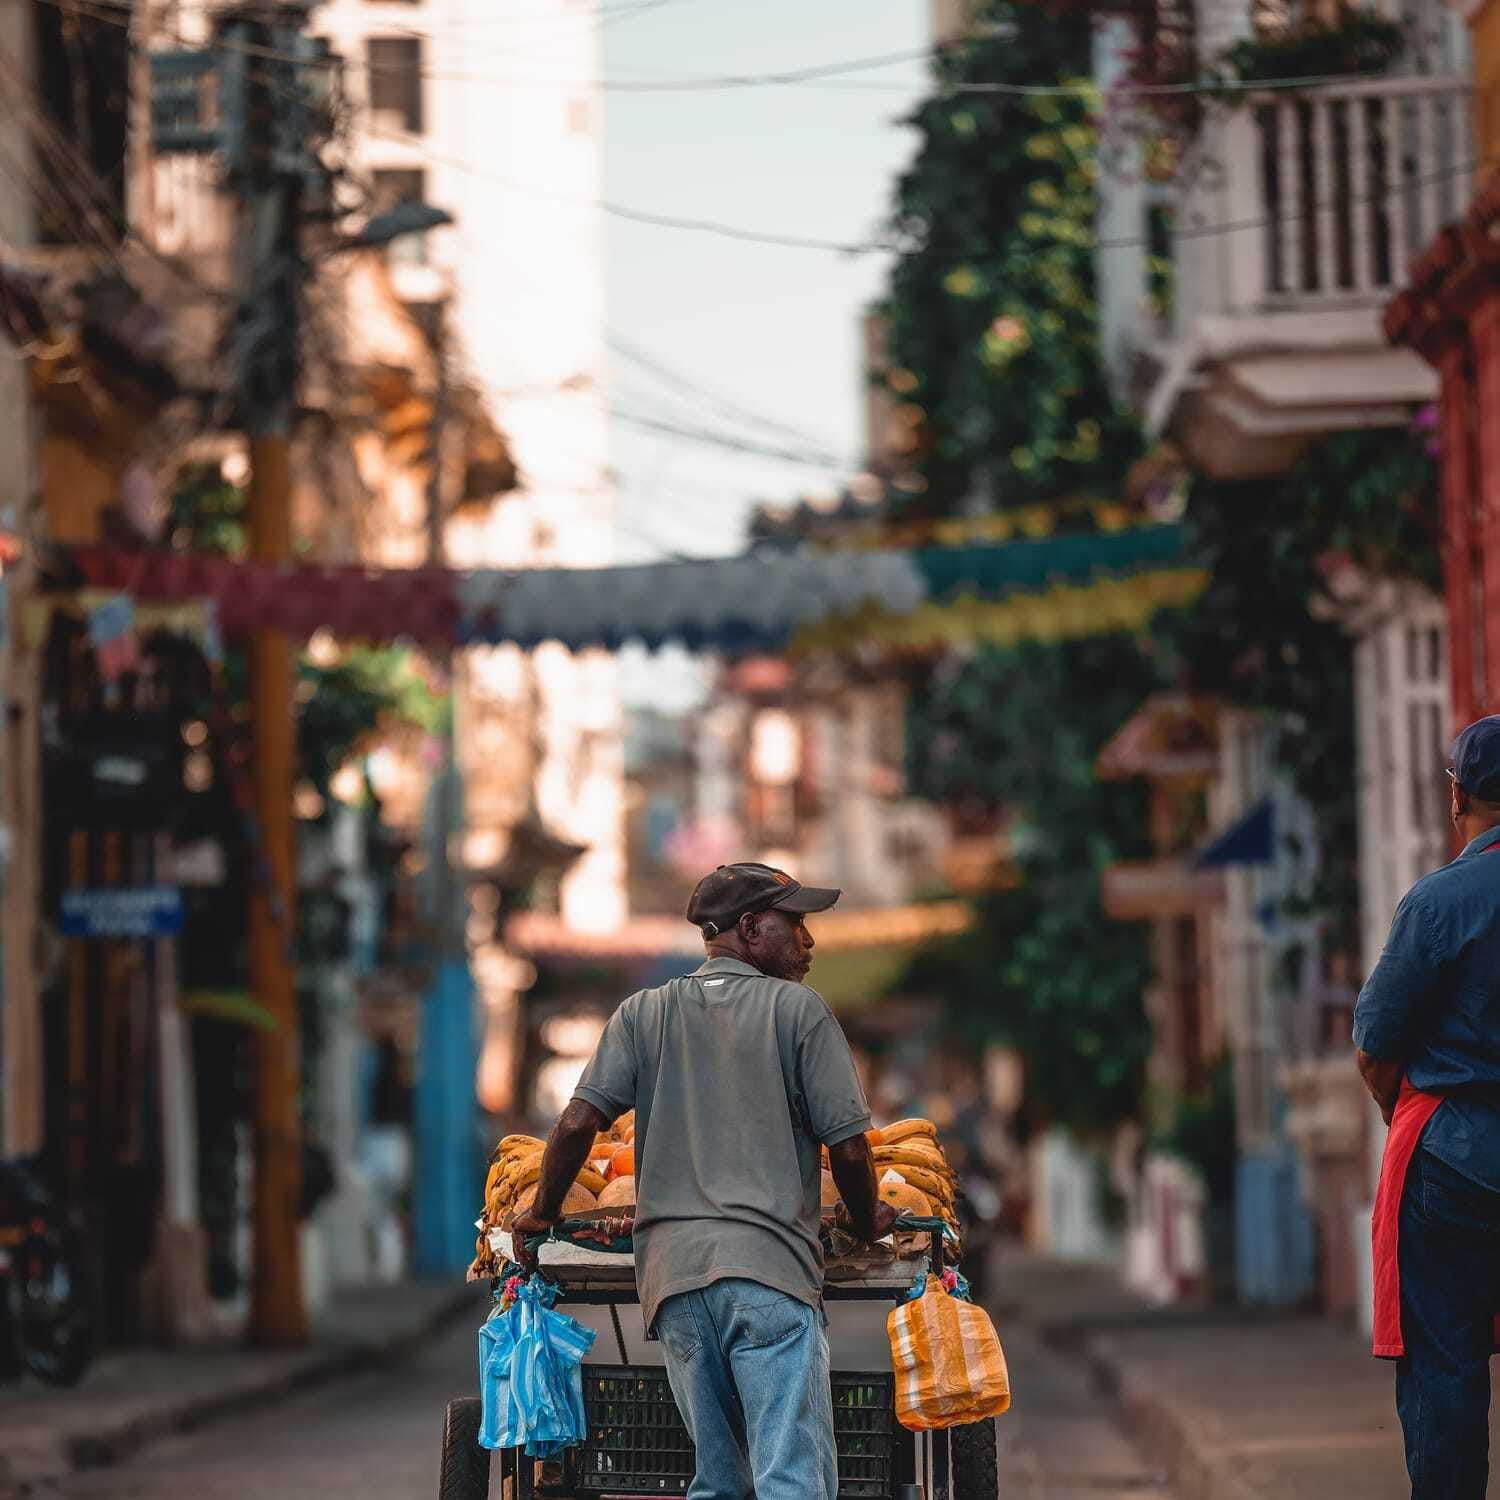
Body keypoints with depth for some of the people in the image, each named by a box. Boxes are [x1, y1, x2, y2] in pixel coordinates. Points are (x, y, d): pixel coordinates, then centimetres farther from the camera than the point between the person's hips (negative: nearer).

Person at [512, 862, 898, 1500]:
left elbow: (577, 1124, 4)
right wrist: (867, 1224, 20)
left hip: (672, 1270, 4)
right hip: (770, 1264, -4)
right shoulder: (798, 1009, 5)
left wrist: (542, 1213, 19)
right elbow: (848, 1146, 2)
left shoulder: (644, 1014, 15)